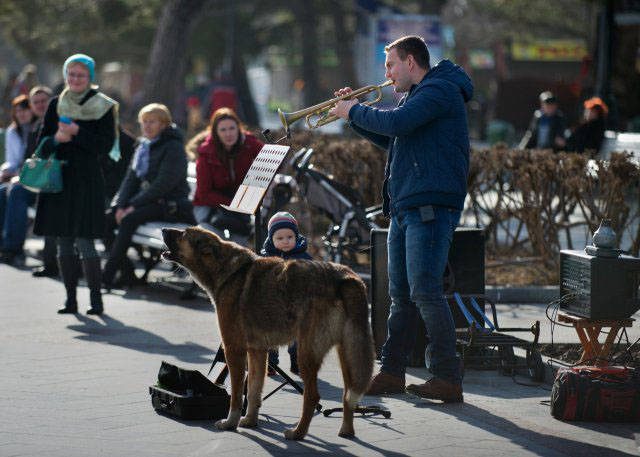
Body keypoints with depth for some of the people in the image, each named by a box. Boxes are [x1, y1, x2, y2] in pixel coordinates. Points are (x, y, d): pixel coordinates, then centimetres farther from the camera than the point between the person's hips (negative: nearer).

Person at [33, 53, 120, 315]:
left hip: (87, 180, -4)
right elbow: (42, 142, 10)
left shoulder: (104, 107, 0)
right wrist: (56, 139, -11)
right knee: (63, 242, 5)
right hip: (59, 178, 4)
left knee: (84, 242, -10)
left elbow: (106, 146, -7)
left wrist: (77, 132, -16)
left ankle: (96, 298, -3)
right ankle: (70, 298, 12)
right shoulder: (56, 104, 10)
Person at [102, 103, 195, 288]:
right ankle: (126, 272, -12)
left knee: (129, 220, -31)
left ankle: (107, 276, -32)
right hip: (146, 202, 8)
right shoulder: (142, 146, 16)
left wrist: (134, 205, -20)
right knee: (106, 219, -12)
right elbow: (131, 178, 12)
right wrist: (121, 205, -6)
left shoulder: (174, 147, -10)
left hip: (169, 205, -8)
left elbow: (163, 184, -18)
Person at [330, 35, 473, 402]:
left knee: (425, 292, -14)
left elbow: (396, 123, -24)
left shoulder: (440, 90, -10)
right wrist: (354, 113, 18)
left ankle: (448, 378, -12)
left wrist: (355, 111, -9)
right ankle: (392, 372, 18)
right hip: (405, 207, 10)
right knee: (401, 294, 12)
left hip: (429, 208, -10)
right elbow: (389, 139, 30)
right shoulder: (418, 95, 23)